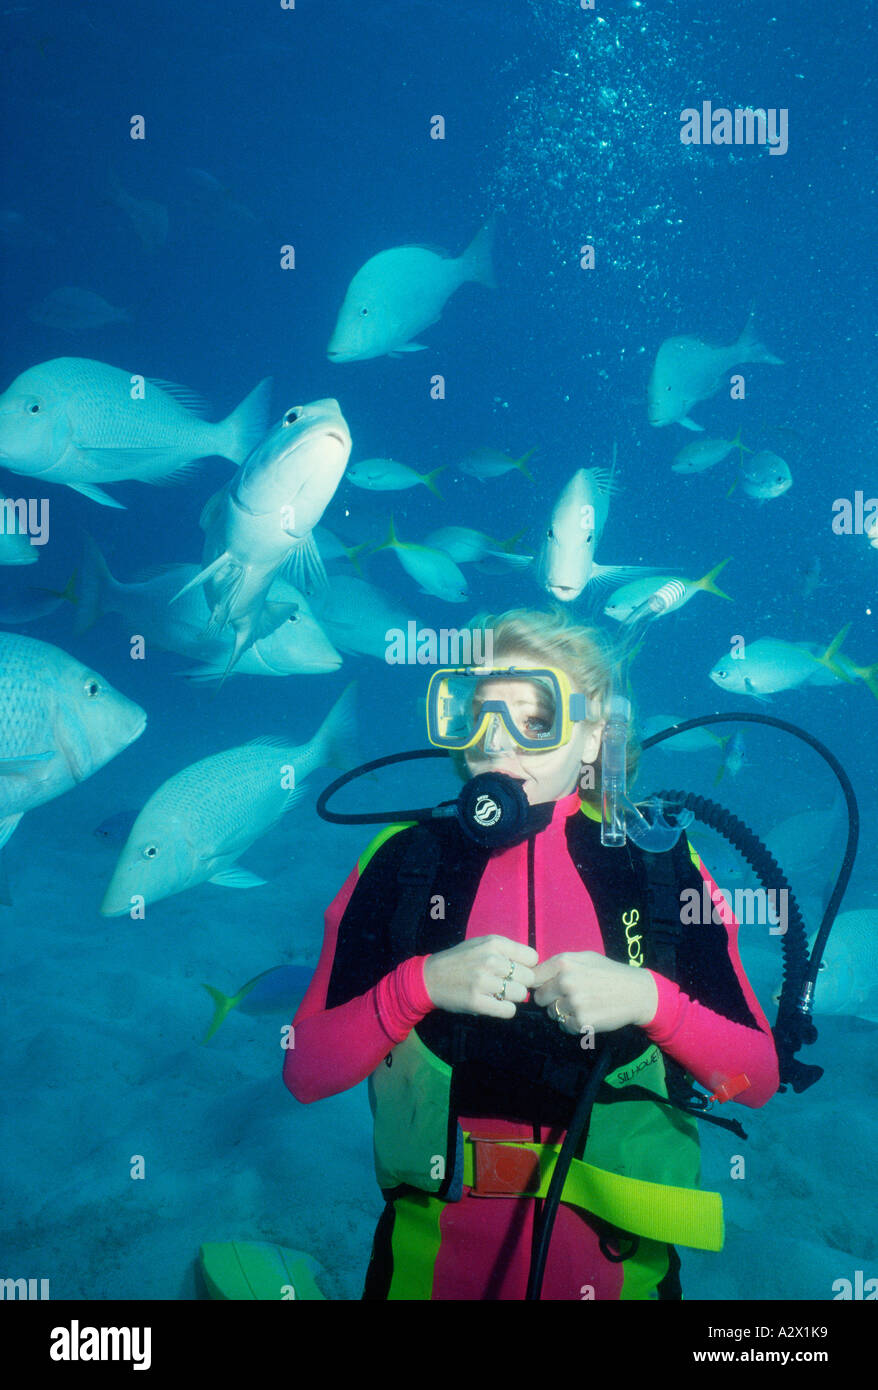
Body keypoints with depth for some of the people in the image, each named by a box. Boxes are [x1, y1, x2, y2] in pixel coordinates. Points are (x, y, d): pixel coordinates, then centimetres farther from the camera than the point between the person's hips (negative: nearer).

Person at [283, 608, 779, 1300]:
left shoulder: (660, 863, -6)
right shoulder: (401, 861, -6)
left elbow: (757, 1078, -6)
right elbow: (305, 1072, -9)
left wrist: (646, 999, -24)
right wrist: (423, 983, -25)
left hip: (618, 1261, 0)